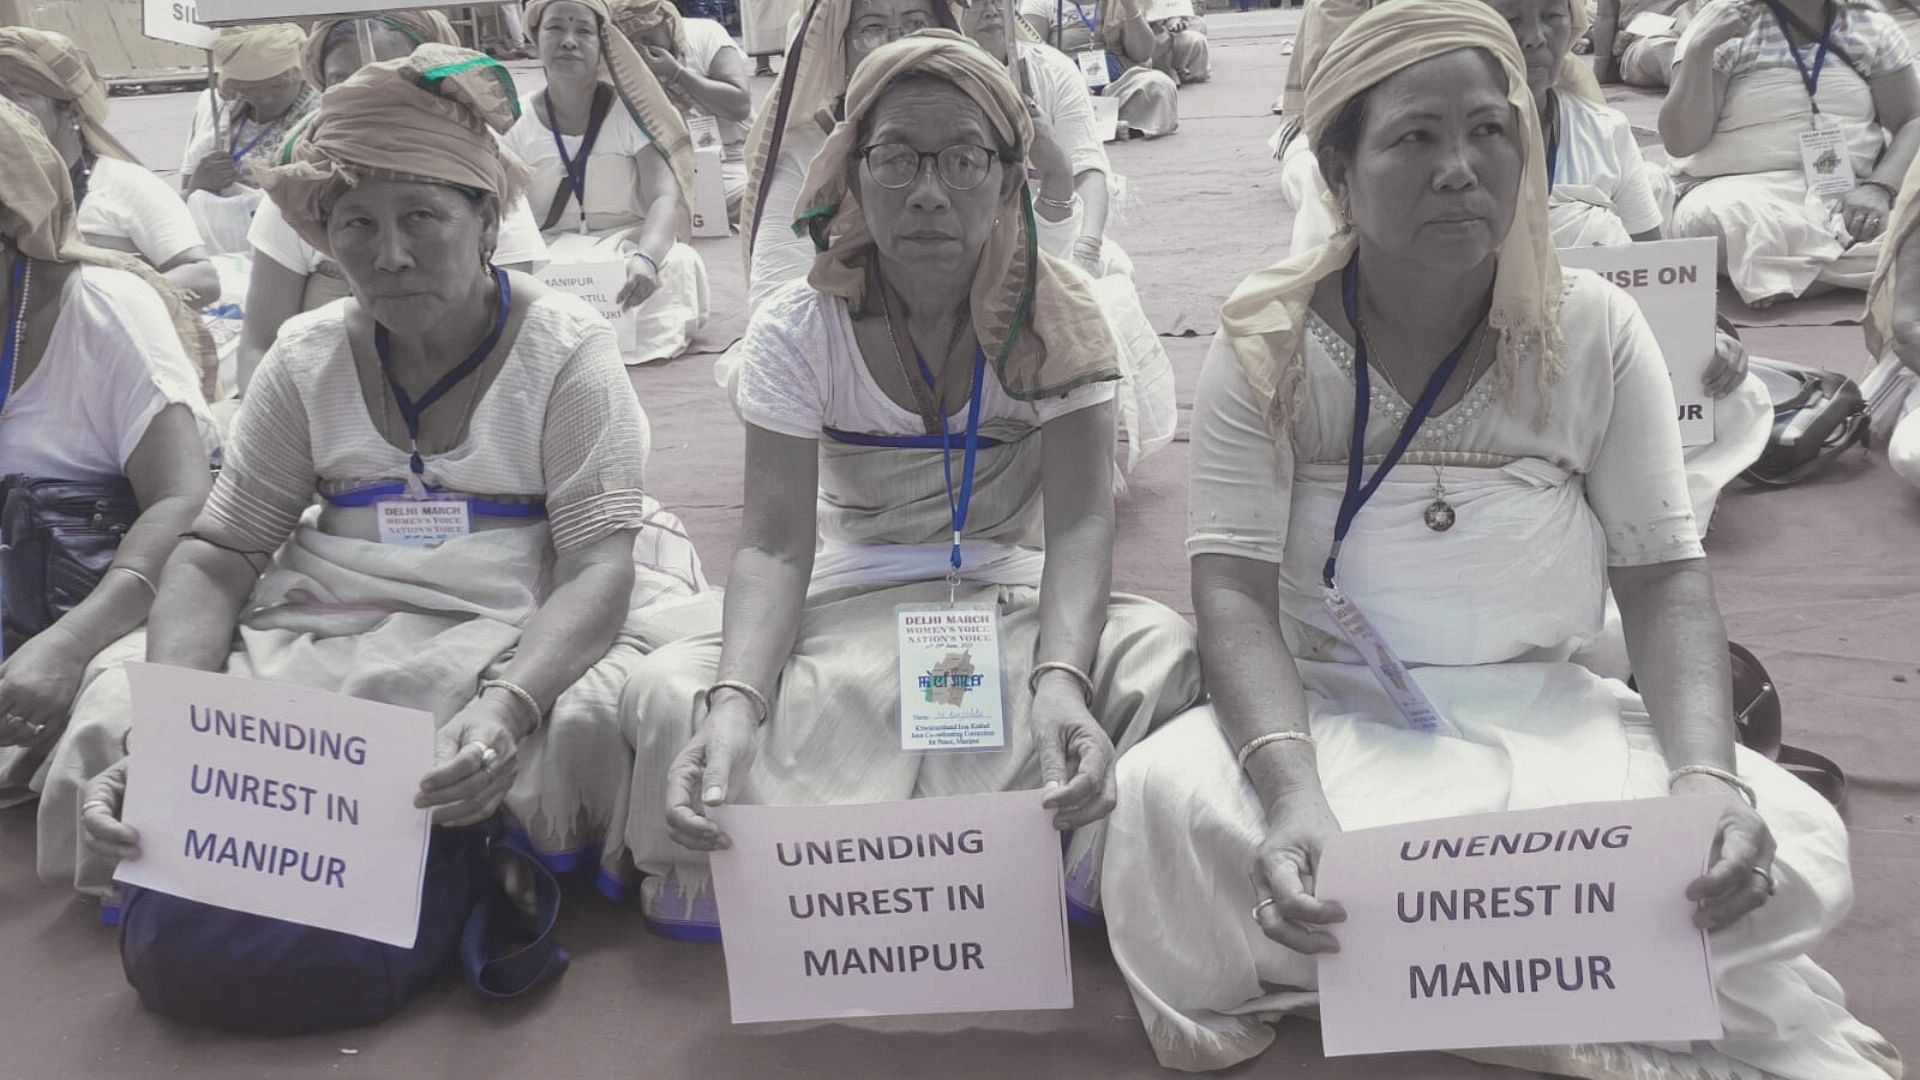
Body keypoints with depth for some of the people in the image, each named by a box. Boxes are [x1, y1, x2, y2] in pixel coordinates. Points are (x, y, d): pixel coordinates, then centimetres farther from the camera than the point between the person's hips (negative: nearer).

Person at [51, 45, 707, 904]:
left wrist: (508, 705, -37)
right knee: (121, 713, -19)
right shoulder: (309, 359, 2)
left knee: (585, 723, -35)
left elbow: (597, 566, -16)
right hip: (336, 624, 3)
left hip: (534, 627, -2)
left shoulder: (566, 350, -8)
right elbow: (218, 552, 1)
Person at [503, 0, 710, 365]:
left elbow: (665, 197, -17)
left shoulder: (631, 110, -4)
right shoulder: (515, 123, 1)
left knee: (673, 265, -34)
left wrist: (646, 257, -40)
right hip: (549, 255, 0)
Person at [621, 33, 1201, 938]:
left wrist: (1060, 679, -38)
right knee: (668, 693, -29)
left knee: (1165, 654, -32)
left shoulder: (1054, 314, -7)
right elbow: (776, 543, -16)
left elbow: (1079, 521, -17)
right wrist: (738, 703, -37)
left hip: (1012, 595, 1)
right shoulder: (797, 329, -8)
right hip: (850, 607, 0)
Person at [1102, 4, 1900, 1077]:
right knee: (1173, 801, -34)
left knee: (1794, 842, -23)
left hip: (1543, 710, 2)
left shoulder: (1596, 330, -3)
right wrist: (1293, 792, -34)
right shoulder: (1268, 340, -8)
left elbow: (1664, 574, -3)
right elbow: (1234, 590, -15)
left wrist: (1706, 776, -23)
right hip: (1328, 710, -1)